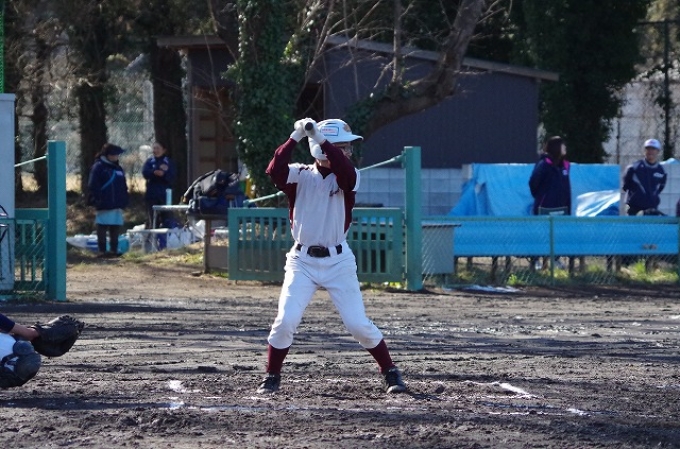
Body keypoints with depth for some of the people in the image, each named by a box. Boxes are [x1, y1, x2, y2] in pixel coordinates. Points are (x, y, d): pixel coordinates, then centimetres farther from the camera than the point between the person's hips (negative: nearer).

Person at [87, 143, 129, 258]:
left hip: (117, 205, 7)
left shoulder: (118, 168, 17)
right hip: (104, 204, -7)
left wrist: (124, 201, 14)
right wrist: (97, 200, -15)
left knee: (115, 227, 7)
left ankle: (114, 250, 13)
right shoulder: (98, 167, -6)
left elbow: (123, 187, 22)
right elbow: (92, 185, -10)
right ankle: (102, 250, -2)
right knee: (102, 227, -4)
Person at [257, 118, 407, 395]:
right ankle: (271, 377, 7)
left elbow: (346, 171, -25)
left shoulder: (347, 177, 0)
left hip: (338, 261, 0)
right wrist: (296, 137, -25)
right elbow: (275, 170, -19)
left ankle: (390, 372, 13)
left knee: (358, 324, -2)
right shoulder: (300, 175, 0)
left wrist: (319, 138, -27)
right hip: (302, 260, 0)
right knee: (286, 321, -9)